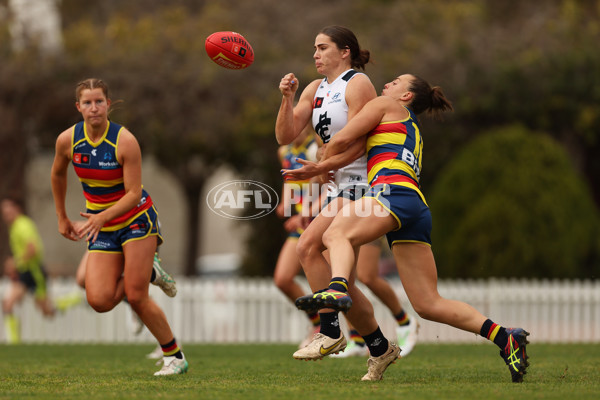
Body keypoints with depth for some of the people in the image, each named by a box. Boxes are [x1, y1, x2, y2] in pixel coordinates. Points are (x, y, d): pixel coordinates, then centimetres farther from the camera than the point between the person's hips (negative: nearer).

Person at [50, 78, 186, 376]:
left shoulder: (125, 141, -19)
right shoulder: (67, 140, -8)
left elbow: (134, 193, -20)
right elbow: (58, 174, 14)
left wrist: (102, 217, -33)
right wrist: (62, 218, 17)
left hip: (136, 219, -4)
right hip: (100, 228, 4)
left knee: (136, 296, -13)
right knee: (100, 301, -12)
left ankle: (175, 357, 4)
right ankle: (145, 272, 18)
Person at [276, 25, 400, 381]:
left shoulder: (358, 84, -7)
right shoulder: (316, 89, 17)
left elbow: (356, 143, -15)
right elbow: (285, 136, 10)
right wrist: (287, 98, -4)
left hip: (361, 184, -9)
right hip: (338, 188, 9)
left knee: (308, 246, -24)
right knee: (340, 281, 7)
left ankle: (330, 333, -20)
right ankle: (380, 348, 20)